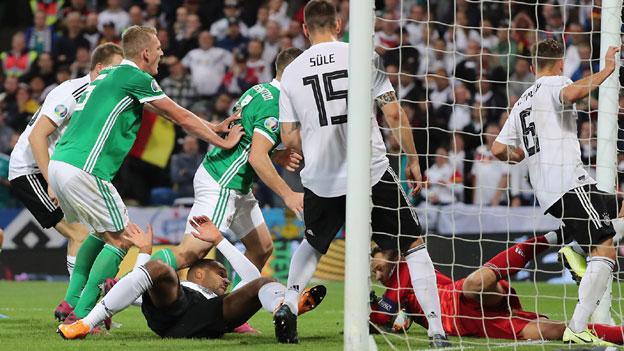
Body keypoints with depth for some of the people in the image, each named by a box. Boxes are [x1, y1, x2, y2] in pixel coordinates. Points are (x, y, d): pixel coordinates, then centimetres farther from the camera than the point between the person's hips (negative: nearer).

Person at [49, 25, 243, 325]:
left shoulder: (106, 75, 23)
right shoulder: (136, 78, -5)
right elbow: (182, 118, 0)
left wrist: (213, 128, 31)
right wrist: (223, 142, 12)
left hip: (58, 163, 9)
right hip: (83, 170, -9)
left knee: (102, 233, 25)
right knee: (121, 240, 0)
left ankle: (70, 302, 19)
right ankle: (81, 314, -5)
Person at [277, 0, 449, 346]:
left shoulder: (291, 72, 4)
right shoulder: (361, 56, -4)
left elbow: (289, 139, 6)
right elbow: (394, 113, -7)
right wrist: (413, 159, 4)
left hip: (320, 179, 3)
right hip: (371, 173, -3)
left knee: (312, 244, 30)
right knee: (414, 244, 8)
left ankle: (287, 307, 13)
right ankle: (437, 330, 0)